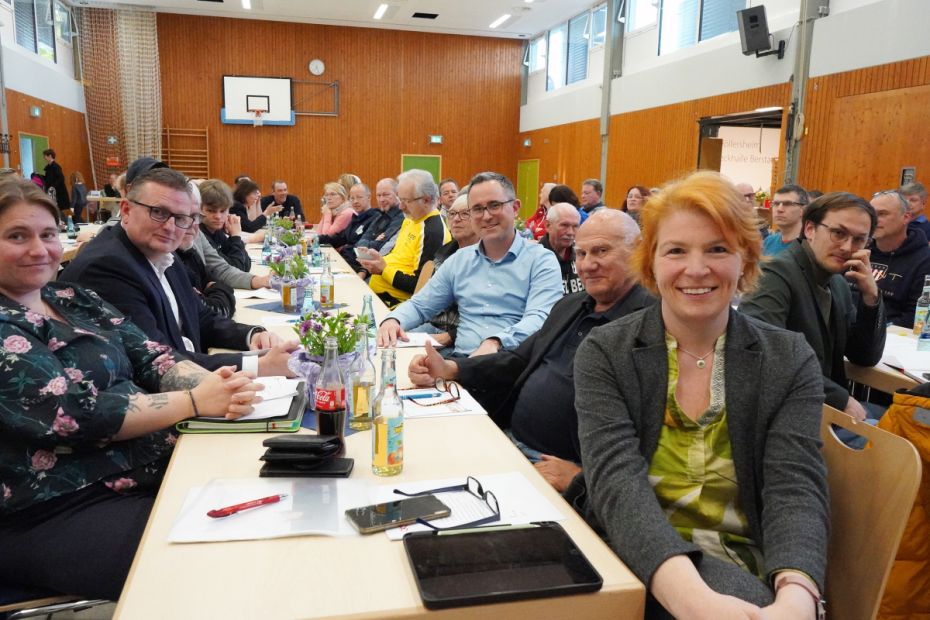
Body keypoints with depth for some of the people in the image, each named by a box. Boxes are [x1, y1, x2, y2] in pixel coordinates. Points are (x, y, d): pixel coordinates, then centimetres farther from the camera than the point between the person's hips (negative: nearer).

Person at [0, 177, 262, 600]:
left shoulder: (74, 300, 10)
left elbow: (151, 358, 4)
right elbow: (78, 413, -20)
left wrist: (215, 385, -16)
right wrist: (196, 401, -21)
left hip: (150, 469, 7)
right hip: (59, 512, -7)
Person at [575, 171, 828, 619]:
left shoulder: (790, 361, 0)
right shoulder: (604, 352, -5)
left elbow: (796, 489, -11)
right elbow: (617, 479, -19)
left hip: (738, 570, 3)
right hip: (636, 562, -2)